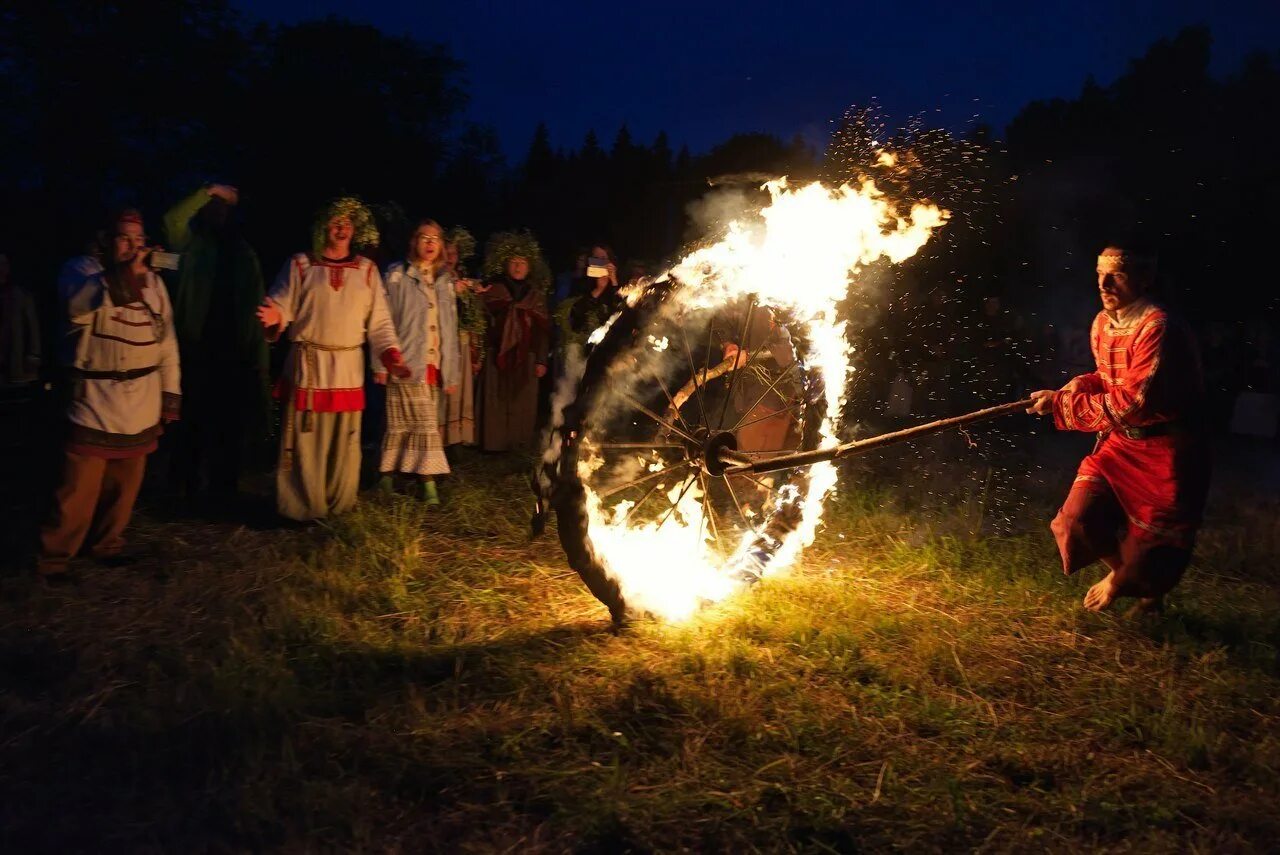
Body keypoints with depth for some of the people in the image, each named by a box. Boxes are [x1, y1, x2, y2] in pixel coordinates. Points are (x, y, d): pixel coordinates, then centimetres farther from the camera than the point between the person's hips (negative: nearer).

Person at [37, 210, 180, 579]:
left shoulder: (155, 283, 5)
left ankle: (108, 543, 32)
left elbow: (167, 341, 9)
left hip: (142, 404, 4)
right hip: (97, 401, -4)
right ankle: (54, 557, 12)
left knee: (125, 484, 14)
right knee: (80, 487, -2)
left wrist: (171, 393, 6)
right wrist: (124, 276, -39)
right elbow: (78, 310, -30)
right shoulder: (91, 281, -6)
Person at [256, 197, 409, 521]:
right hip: (307, 364, -2)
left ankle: (339, 510, 19)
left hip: (348, 367, 2)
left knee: (344, 441, 7)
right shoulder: (300, 264, 4)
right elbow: (282, 307, 0)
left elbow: (379, 321, 8)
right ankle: (302, 511, 10)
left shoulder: (367, 270, 11)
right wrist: (274, 317, -24)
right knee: (305, 440, -2)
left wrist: (391, 355, -5)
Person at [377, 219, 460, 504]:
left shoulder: (444, 281, 16)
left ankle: (388, 477, 16)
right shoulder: (397, 274, 0)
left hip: (433, 364, 5)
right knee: (426, 423, -8)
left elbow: (450, 329, 16)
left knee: (405, 424, 8)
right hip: (406, 361, -5)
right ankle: (428, 483, -2)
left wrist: (452, 372, 12)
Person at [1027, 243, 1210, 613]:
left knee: (1152, 542, 5)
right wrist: (1078, 386, -2)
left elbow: (1132, 402, -28)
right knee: (1078, 519, -3)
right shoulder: (1102, 324, 3)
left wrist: (1062, 404, -23)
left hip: (1164, 450, -7)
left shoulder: (1158, 328, -24)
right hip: (1120, 442, 7)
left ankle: (1128, 582, 39)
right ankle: (1123, 570, 26)